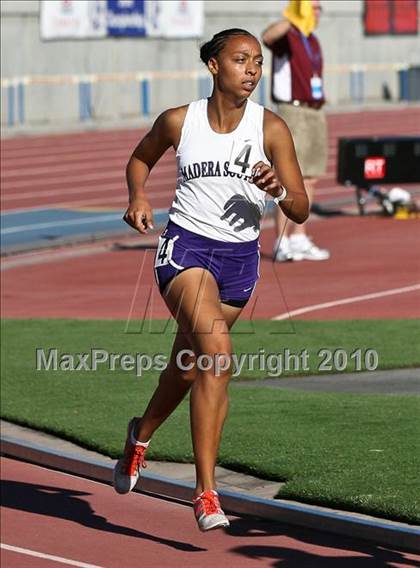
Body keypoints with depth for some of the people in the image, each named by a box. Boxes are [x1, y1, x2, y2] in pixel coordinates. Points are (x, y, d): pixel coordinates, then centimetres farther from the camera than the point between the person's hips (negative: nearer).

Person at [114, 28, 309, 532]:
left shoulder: (271, 128, -5)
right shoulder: (179, 121, -4)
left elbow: (301, 212, -5)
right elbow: (140, 158, 18)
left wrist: (279, 189, -26)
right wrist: (138, 197, -1)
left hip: (240, 258, 3)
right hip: (186, 245, -3)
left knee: (189, 367, 18)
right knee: (217, 351, -25)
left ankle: (141, 432, 52)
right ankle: (206, 492, -23)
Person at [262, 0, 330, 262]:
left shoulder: (312, 41, 16)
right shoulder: (287, 36, -10)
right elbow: (267, 37, -36)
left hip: (315, 113, 8)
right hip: (293, 112, -8)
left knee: (310, 180, 8)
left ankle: (299, 239, 14)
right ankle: (282, 244, -11)